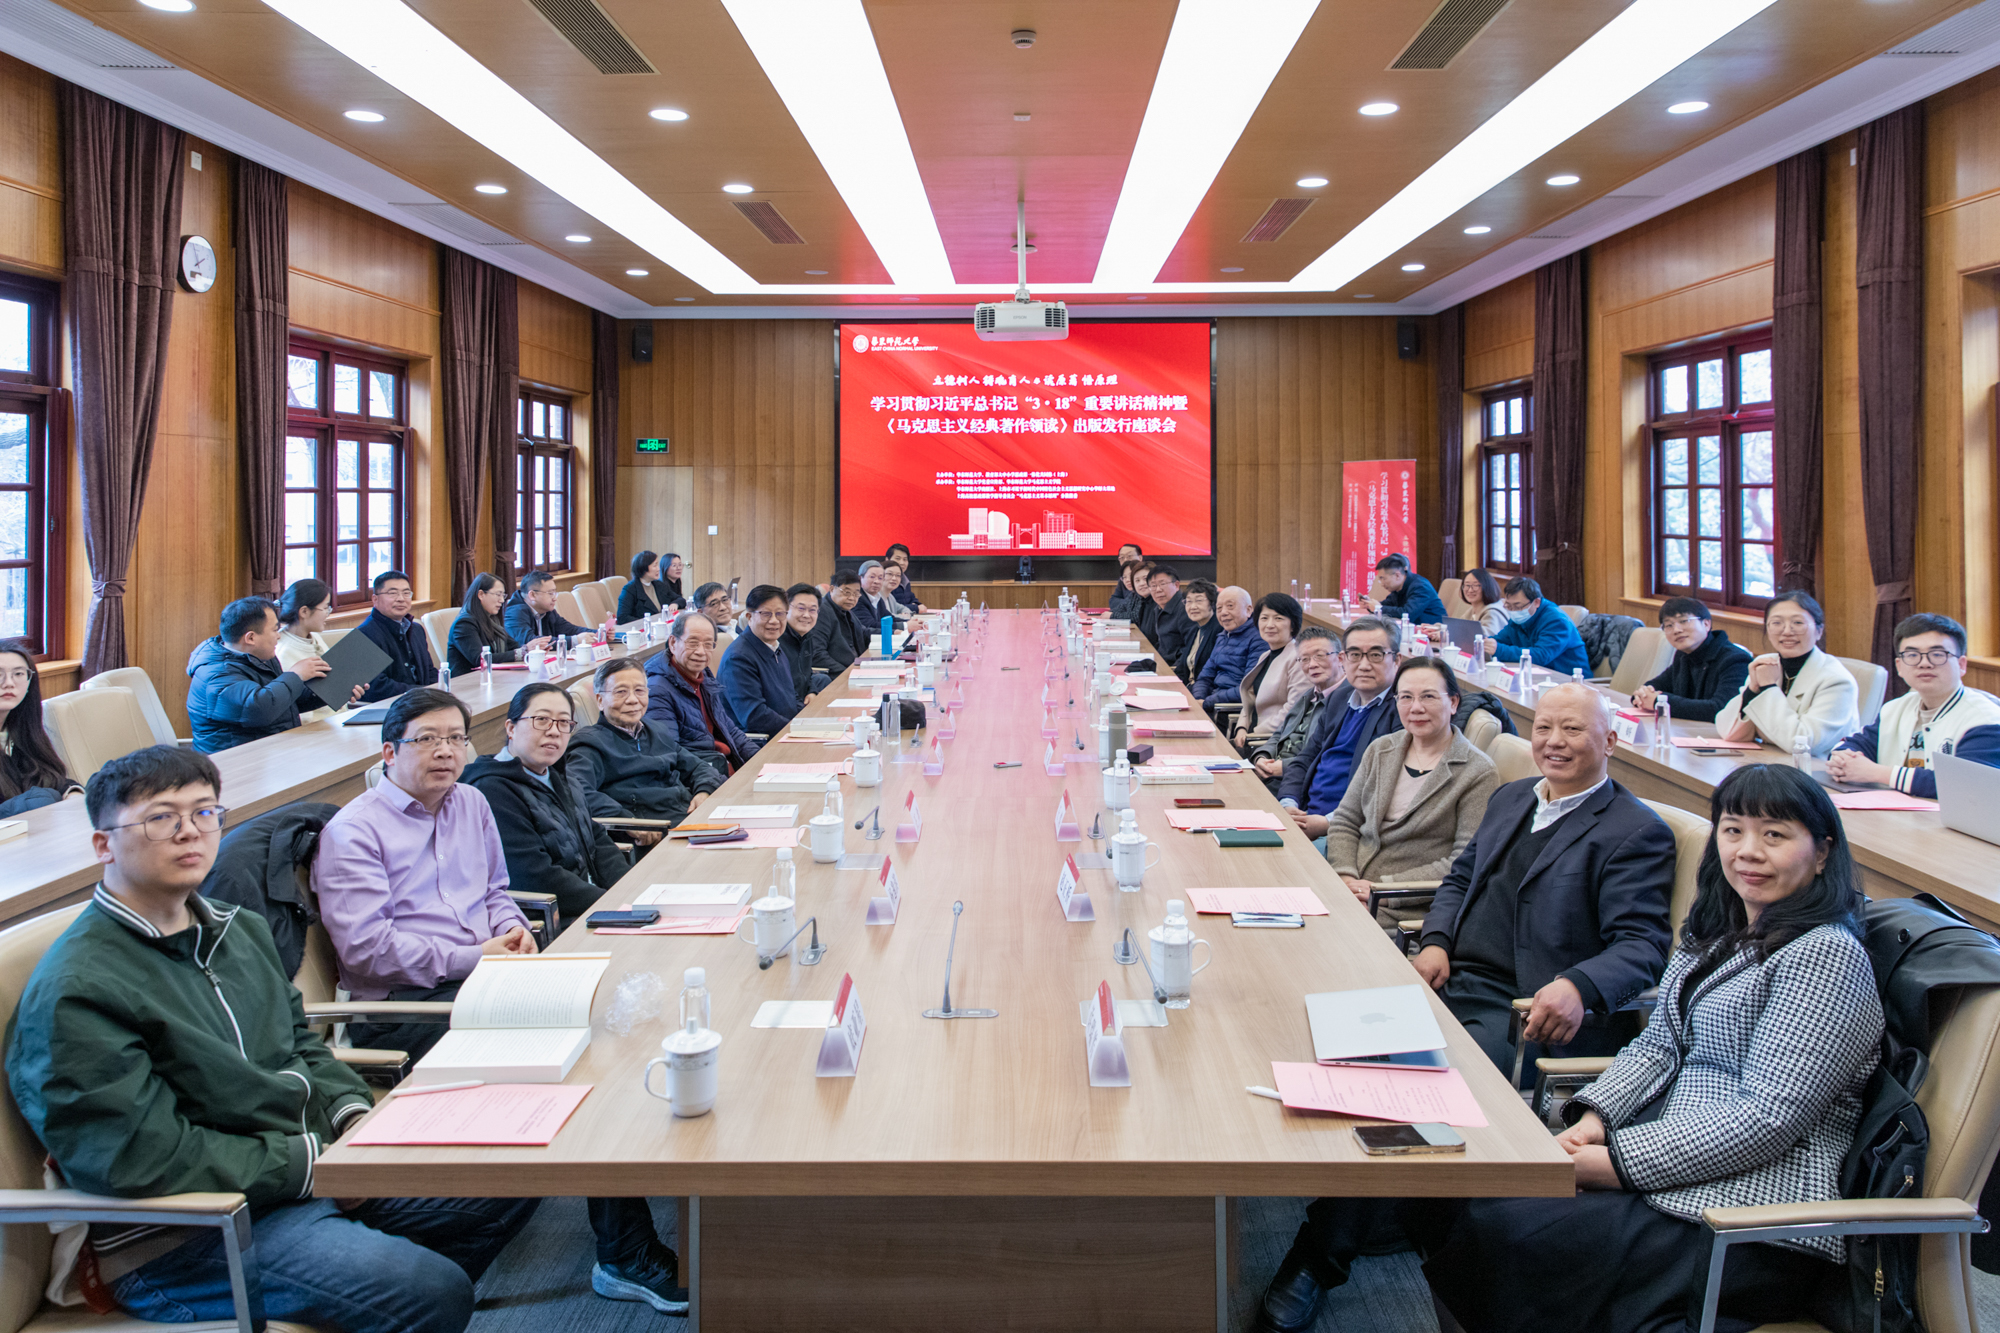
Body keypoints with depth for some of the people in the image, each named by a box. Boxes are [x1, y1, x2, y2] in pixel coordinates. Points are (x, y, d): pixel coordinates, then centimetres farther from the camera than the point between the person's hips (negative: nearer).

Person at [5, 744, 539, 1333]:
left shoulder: (240, 930, 12)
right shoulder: (73, 994, -17)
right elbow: (139, 1159, -23)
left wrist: (353, 1113, 1)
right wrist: (310, 1161, -18)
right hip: (182, 1239, -9)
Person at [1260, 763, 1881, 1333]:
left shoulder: (1826, 955, -13)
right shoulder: (1717, 931, 15)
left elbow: (1771, 1116, -20)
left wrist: (1617, 1161, -21)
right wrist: (1595, 1117, -4)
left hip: (1751, 1229, -8)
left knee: (1497, 1228, -23)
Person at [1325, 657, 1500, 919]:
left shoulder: (1479, 773, -5)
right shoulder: (1381, 750, 13)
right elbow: (1344, 821, 14)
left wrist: (1386, 886, -15)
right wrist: (1346, 878, -6)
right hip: (1352, 889, 6)